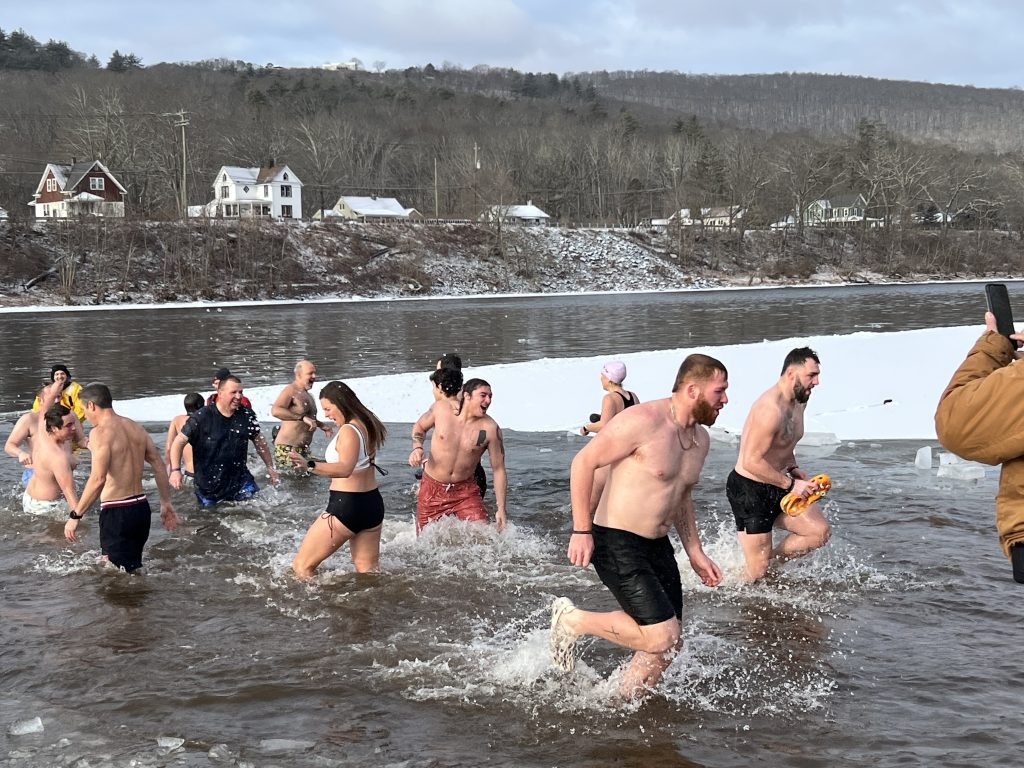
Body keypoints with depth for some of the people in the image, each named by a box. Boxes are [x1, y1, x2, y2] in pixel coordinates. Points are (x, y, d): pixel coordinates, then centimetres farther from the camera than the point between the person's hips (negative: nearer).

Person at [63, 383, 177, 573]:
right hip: (141, 507, 8)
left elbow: (98, 479, -23)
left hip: (117, 513, -8)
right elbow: (159, 466, 13)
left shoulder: (100, 432, -14)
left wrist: (75, 516, -20)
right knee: (134, 569, 20)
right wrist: (166, 502, 21)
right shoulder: (136, 428, 11)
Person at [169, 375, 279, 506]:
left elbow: (259, 442, 15)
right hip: (208, 486, -2)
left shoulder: (246, 415, 0)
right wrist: (175, 470, -22)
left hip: (240, 480, 2)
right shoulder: (201, 418, -12)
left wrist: (270, 467, 19)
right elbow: (179, 442, -10)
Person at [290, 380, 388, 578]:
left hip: (347, 505, -9)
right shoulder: (367, 426, 9)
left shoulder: (348, 431, -18)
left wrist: (310, 465, -46)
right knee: (369, 571, 18)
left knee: (301, 565, -1)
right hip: (373, 504, 9)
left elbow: (345, 469, -34)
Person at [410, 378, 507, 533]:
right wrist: (417, 447, -10)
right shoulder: (441, 409, -10)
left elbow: (498, 469, -9)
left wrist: (501, 509, -11)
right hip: (432, 487, 1)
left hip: (465, 489, -1)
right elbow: (420, 427, 11)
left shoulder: (490, 429, -15)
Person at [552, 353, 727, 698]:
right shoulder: (643, 421, -18)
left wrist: (695, 552, 20)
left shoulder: (701, 439, 9)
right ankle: (572, 620, 3)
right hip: (616, 544, -9)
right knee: (661, 636, -16)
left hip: (658, 547, 9)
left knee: (667, 645, 7)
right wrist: (581, 531, -17)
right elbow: (583, 462, -15)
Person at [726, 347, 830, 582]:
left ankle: (766, 561, 13)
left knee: (820, 532, -1)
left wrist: (793, 470, 6)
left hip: (777, 487, 9)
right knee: (757, 571, -3)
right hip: (748, 490, -9)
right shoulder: (771, 409, -26)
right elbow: (752, 461, -27)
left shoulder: (799, 402, 6)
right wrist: (791, 484, -22)